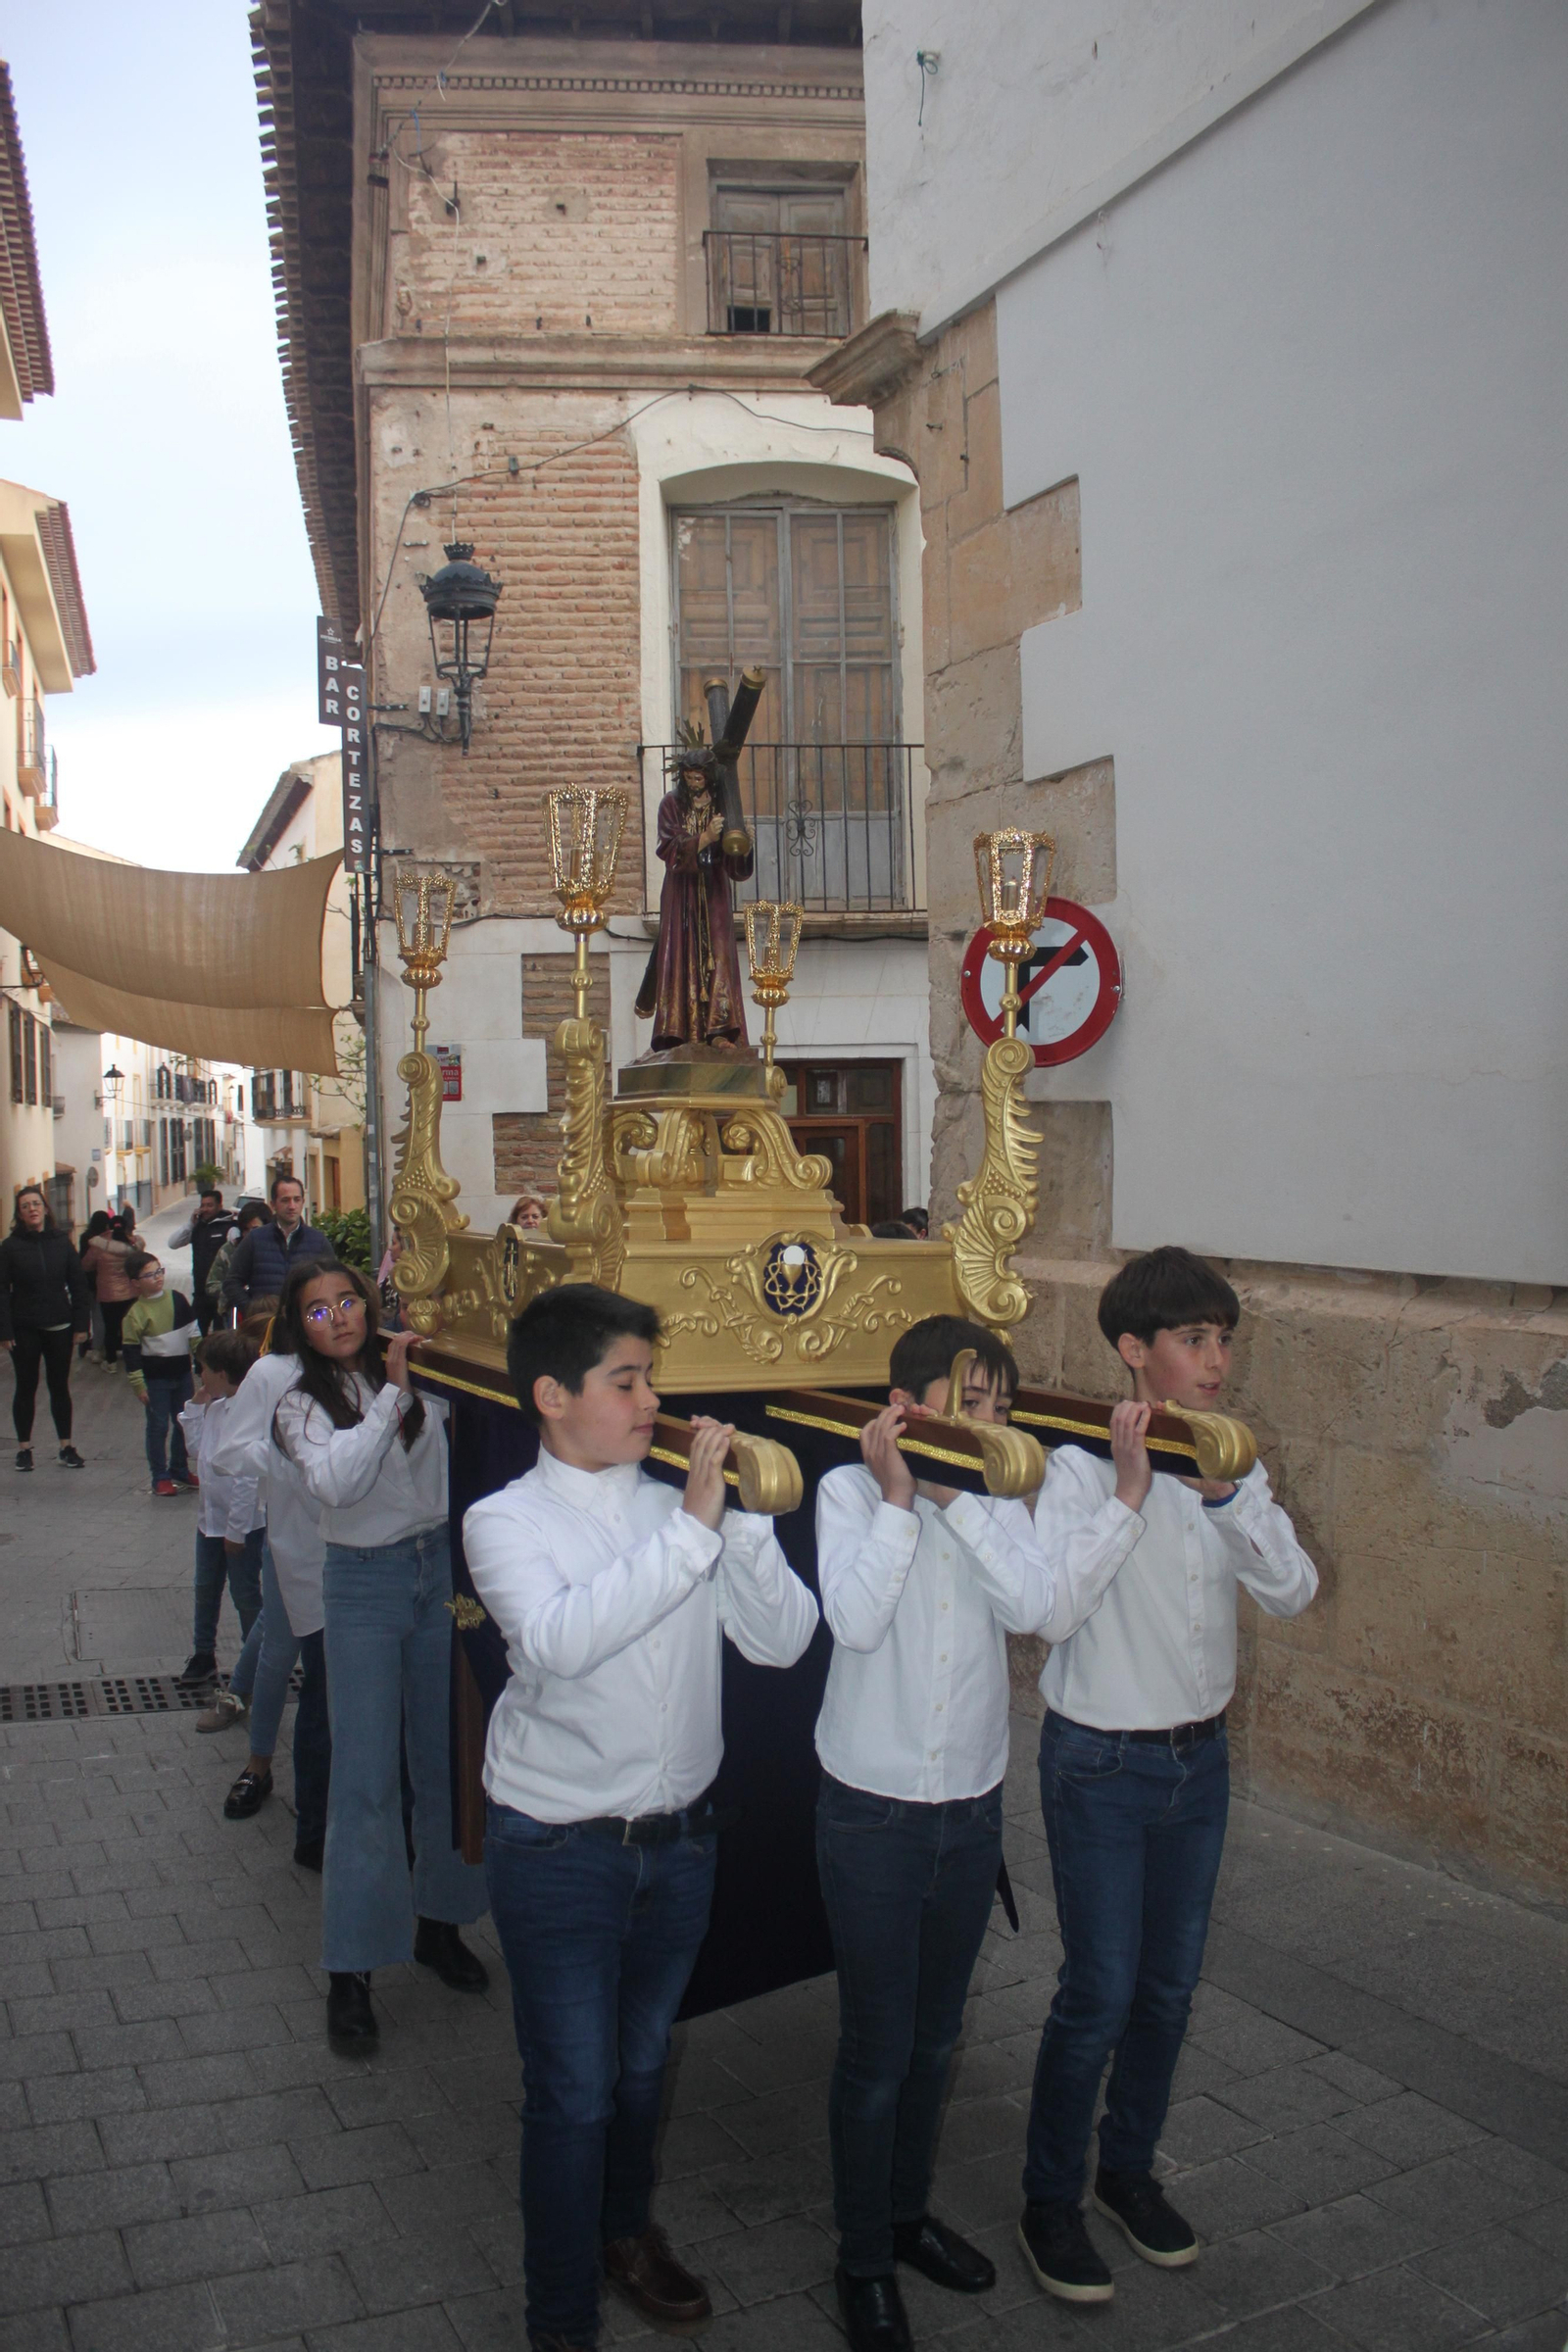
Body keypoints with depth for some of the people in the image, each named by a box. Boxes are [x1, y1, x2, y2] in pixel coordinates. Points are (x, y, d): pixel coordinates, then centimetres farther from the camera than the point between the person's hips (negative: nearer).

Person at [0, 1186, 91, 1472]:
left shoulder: (61, 1243, 2)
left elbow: (79, 1284, 3)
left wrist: (81, 1324, -2)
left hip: (58, 1327, 2)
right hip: (24, 1330, -2)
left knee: (60, 1387, 8)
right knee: (26, 1387, 7)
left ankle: (66, 1446, 16)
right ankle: (23, 1448, 16)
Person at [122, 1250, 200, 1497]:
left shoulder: (178, 1299, 1)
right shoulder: (136, 1313, -12)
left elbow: (193, 1331, 10)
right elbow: (131, 1351, -10)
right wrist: (138, 1384, -11)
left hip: (182, 1372, 5)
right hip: (155, 1377, -5)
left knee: (183, 1423, 13)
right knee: (158, 1425, 2)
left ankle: (180, 1471, 28)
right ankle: (160, 1478, 10)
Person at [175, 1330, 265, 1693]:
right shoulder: (215, 1408, 1)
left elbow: (247, 1478, -25)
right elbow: (195, 1446, 15)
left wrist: (236, 1529, -21)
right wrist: (195, 1407, 3)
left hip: (243, 1523, -9)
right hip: (210, 1517, 9)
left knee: (245, 1595, 6)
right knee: (205, 1589, 20)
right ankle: (203, 1655, 37)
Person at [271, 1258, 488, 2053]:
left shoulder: (425, 1377, 2)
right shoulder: (302, 1406, -4)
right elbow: (337, 1483, -21)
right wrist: (394, 1392, -22)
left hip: (442, 1568, 3)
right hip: (364, 1583, -2)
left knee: (447, 1758, 11)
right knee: (366, 1778, -2)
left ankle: (438, 1921, 28)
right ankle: (350, 1969, 7)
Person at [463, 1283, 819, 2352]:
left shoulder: (681, 1507, -1)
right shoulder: (506, 1521, -12)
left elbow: (785, 1640, -6)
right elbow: (561, 1639, -31)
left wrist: (745, 1521, -19)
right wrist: (693, 1527, -33)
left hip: (680, 1837, 4)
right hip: (560, 1849, -4)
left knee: (643, 2061, 23)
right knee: (573, 2091, 5)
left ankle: (627, 2226, 49)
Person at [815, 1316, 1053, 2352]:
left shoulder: (999, 1498, -1)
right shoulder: (851, 1491, -12)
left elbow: (1032, 1605, -18)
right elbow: (856, 1620, -25)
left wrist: (957, 1499, -23)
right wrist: (898, 1498, -25)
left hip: (972, 1809, 4)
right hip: (873, 1812, -4)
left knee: (936, 2037, 21)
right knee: (878, 2049, 7)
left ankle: (910, 2210, 43)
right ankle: (864, 2257, 28)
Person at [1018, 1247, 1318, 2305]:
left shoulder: (1231, 1463, 1)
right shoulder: (1082, 1467, -16)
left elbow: (1294, 1592, -8)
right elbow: (1052, 1610, -27)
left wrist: (1227, 1492, -21)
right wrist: (1130, 1494, -30)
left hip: (1200, 1756, 6)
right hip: (1102, 1764, -6)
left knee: (1171, 1982, 17)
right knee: (1100, 1993, 1)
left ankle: (1130, 2170, 37)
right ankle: (1051, 2199, 21)